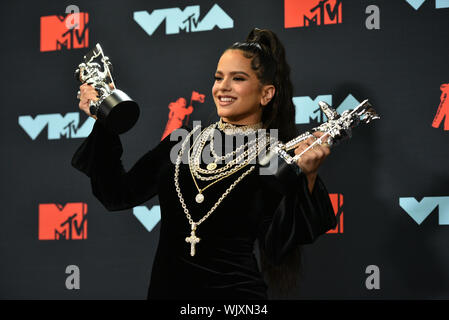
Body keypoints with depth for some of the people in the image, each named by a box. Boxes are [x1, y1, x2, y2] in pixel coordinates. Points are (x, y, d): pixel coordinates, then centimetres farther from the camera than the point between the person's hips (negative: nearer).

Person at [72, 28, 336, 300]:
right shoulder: (183, 142, 5)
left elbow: (276, 248, -16)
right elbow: (119, 195, 3)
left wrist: (307, 177, -25)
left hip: (234, 293, -4)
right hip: (165, 287, 4)